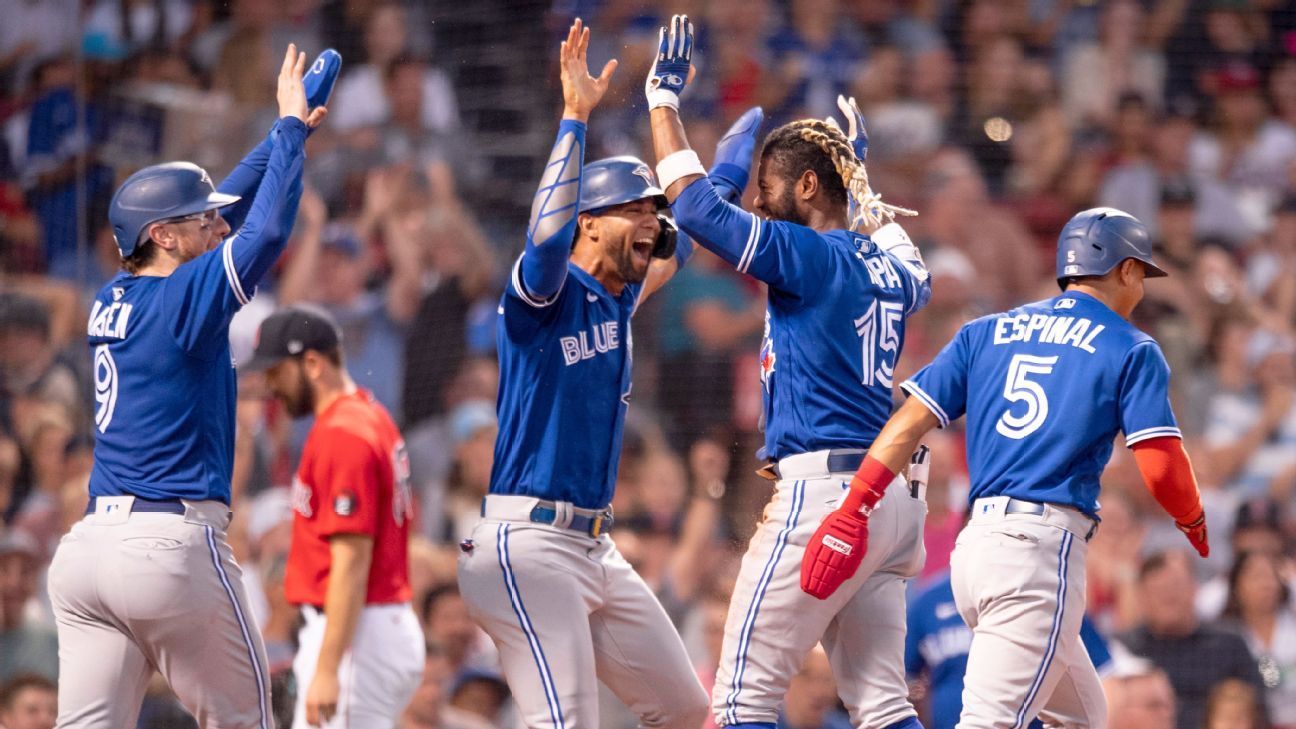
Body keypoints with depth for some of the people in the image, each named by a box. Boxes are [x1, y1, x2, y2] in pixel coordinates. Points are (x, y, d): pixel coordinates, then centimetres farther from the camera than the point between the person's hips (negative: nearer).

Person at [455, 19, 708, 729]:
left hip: (596, 549, 9)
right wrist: (574, 115, -30)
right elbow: (547, 235, -30)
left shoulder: (620, 297, 15)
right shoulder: (545, 291, -8)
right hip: (528, 546, -9)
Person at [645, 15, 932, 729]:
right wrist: (865, 192, 48)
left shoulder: (808, 255, -9)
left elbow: (696, 206, -13)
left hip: (823, 492, -9)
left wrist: (664, 101, -2)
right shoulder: (886, 269, 14)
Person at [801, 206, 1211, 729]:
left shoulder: (987, 332, 17)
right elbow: (1161, 467, -5)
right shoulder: (1131, 350, 3)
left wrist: (851, 513, 3)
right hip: (1042, 547, -7)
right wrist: (1194, 523, 15)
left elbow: (910, 421, 7)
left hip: (975, 545, 7)